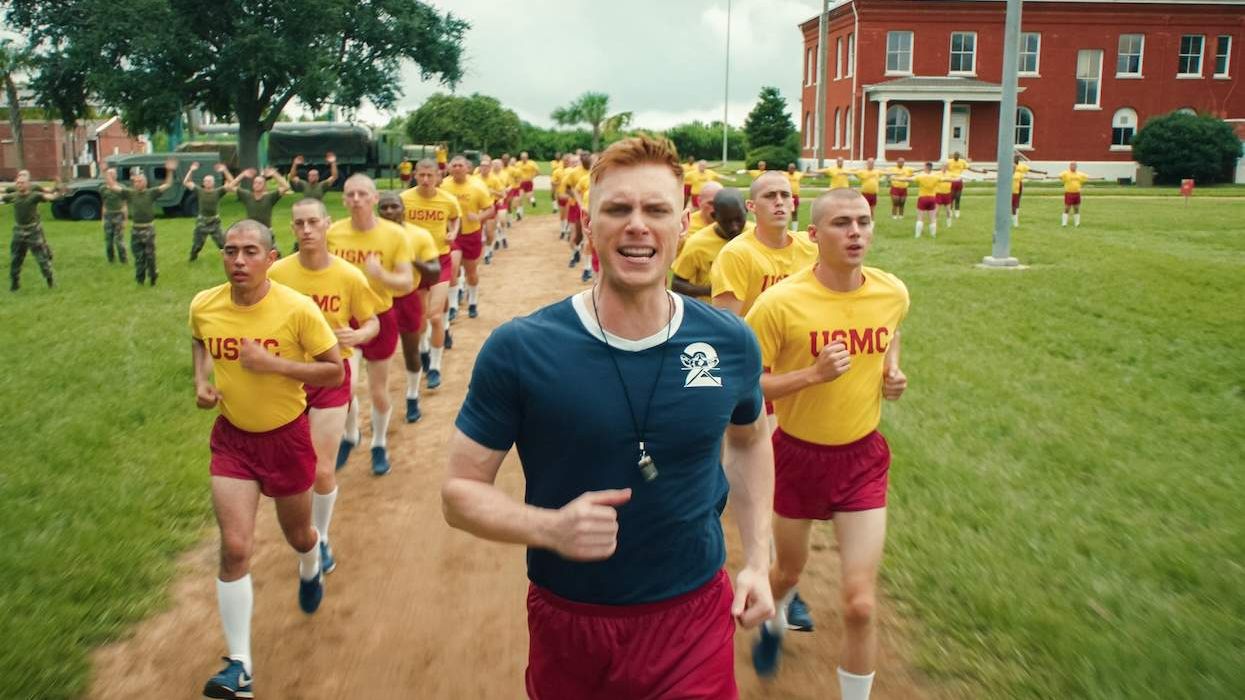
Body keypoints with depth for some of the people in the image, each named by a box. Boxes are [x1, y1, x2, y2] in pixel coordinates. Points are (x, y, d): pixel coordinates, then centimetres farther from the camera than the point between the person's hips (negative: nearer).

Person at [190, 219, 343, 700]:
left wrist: (273, 363, -27)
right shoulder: (204, 306, -9)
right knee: (235, 548, -7)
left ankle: (311, 570, 57)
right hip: (231, 438, 2)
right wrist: (201, 380, -3)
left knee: (297, 534, 18)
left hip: (285, 436, -2)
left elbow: (335, 372, -16)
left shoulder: (297, 309, -21)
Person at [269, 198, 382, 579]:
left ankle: (321, 537, 24)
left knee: (322, 471, -3)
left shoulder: (349, 276, -13)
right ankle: (306, 529, 45)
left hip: (331, 378, -2)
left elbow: (372, 322, -2)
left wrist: (357, 335, -24)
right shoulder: (277, 272, -9)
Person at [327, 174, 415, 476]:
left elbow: (408, 283, -15)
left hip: (380, 318, -1)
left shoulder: (394, 234, -15)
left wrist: (382, 275, -35)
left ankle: (379, 444, 34)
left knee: (378, 390, 10)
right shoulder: (333, 232, -9)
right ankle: (350, 436, 31)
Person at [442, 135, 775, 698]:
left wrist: (758, 560, 5)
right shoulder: (517, 350, -16)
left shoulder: (731, 344, -8)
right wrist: (550, 527, -28)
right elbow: (460, 490, -9)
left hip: (694, 618, 1)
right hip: (565, 621, 0)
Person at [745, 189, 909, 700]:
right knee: (789, 569, 22)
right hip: (798, 455, -2)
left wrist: (892, 371, -1)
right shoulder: (780, 302, -21)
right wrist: (813, 374, -28)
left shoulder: (892, 293, -7)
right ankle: (773, 622, 60)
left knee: (860, 605, -4)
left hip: (863, 457, 2)